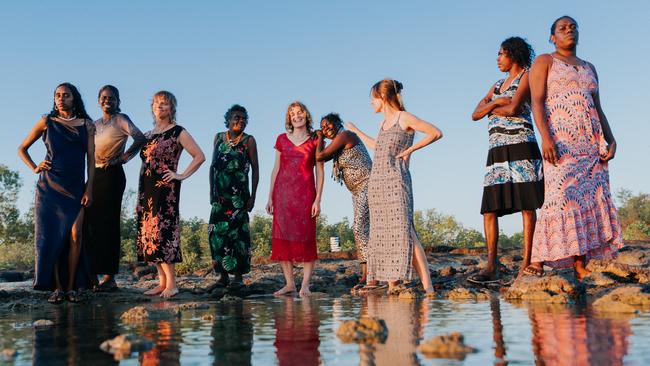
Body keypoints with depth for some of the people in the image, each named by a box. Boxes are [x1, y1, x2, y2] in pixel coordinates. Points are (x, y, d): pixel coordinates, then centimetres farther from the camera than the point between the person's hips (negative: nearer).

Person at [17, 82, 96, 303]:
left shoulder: (86, 125, 8)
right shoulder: (47, 122, 7)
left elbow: (91, 159, 5)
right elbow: (22, 149, 16)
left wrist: (89, 189, -3)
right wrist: (34, 168, 0)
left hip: (75, 188, 0)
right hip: (49, 186, 0)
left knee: (75, 235, -9)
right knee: (51, 236, -3)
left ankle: (71, 287, -2)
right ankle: (57, 288, 2)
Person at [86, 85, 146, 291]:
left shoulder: (121, 120, -1)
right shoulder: (95, 124, 18)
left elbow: (140, 139, -13)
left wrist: (122, 158, -13)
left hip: (112, 174, -7)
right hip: (95, 174, 7)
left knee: (108, 222, -7)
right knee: (90, 222, 3)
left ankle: (110, 276, -5)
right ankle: (92, 273, 9)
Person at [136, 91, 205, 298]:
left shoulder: (178, 133, 0)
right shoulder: (149, 135, 18)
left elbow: (199, 156, -4)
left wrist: (182, 176, -9)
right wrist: (140, 195, 16)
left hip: (165, 188, -7)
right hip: (147, 189, 7)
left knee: (162, 231, -13)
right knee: (149, 233, 4)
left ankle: (171, 284, -10)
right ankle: (162, 281, 10)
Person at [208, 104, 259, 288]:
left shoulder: (249, 140, 1)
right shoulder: (219, 137, 12)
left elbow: (255, 169, 0)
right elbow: (213, 165, 16)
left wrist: (253, 195, -6)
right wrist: (211, 191, 9)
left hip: (239, 195, -4)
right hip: (220, 194, 4)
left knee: (238, 232, -5)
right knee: (217, 231, 0)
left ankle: (238, 275, 2)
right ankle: (223, 274, 8)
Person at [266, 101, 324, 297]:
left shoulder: (315, 142, 4)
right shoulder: (281, 139, 10)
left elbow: (320, 172, 2)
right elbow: (276, 169, 11)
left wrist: (318, 199, -6)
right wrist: (270, 197, 7)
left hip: (305, 193, -2)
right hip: (283, 193, 3)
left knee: (305, 237, -5)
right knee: (282, 237, 0)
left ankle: (305, 284, -1)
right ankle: (289, 283, 8)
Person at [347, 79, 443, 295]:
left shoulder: (404, 118, -3)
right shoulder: (384, 123, 19)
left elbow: (436, 133, -7)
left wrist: (411, 149, -8)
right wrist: (356, 131, 45)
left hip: (396, 181, -8)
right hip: (376, 183, 8)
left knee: (403, 231, -17)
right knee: (382, 234, 3)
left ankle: (427, 285, -18)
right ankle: (391, 285, 6)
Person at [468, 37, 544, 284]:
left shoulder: (526, 76, 5)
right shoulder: (497, 85, 26)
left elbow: (513, 109, -11)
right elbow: (475, 115, 14)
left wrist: (491, 109, 7)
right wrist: (496, 102, -3)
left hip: (521, 145, -7)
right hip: (497, 150, 7)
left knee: (526, 205, -8)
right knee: (489, 207, -5)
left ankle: (527, 263, -8)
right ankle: (491, 268, -9)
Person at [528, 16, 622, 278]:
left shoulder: (589, 68, 24)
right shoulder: (544, 62, 8)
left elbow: (598, 109, 21)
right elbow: (537, 102, -5)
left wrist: (610, 140, 6)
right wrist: (545, 138, -20)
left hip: (591, 143, 6)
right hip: (560, 139, -5)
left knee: (589, 198, -4)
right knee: (562, 196, -17)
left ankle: (581, 268, -6)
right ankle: (537, 260, -16)